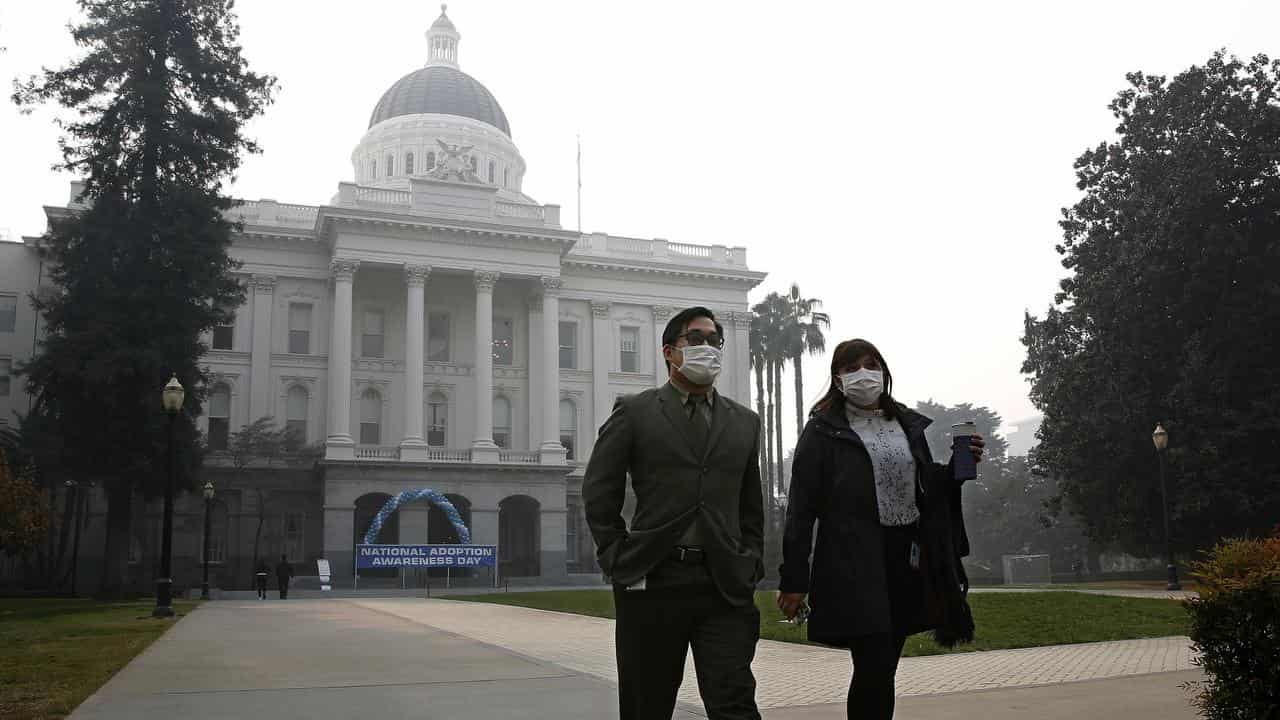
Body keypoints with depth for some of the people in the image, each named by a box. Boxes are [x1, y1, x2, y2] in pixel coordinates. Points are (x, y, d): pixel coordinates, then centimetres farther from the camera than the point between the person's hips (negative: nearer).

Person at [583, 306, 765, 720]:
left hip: (725, 586, 2)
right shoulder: (634, 413, 4)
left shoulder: (744, 423, 14)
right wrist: (620, 562, -2)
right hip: (652, 582, -2)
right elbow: (598, 496, 5)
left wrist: (750, 566, 9)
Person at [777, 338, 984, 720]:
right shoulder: (823, 430, -3)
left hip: (909, 560, 5)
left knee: (881, 670, 11)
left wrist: (957, 467, -1)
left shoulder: (909, 424, 13)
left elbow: (928, 490, 19)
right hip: (855, 565, -5)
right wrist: (794, 578, -11)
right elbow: (801, 506, -6)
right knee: (875, 669, -11)